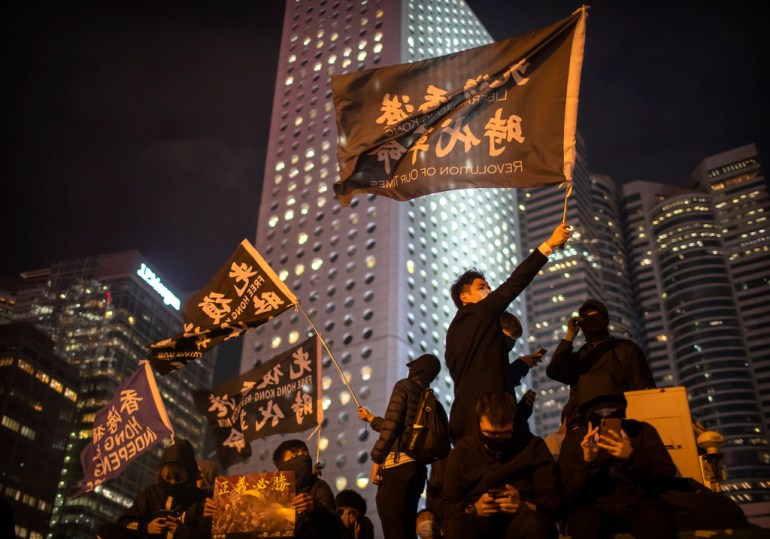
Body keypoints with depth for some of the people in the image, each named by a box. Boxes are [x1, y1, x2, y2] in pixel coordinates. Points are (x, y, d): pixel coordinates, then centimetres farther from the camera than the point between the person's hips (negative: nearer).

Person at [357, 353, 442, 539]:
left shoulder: (404, 386, 0)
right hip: (417, 467, 8)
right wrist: (370, 418, 41)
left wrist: (377, 459, -10)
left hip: (397, 465, -8)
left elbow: (391, 425, -13)